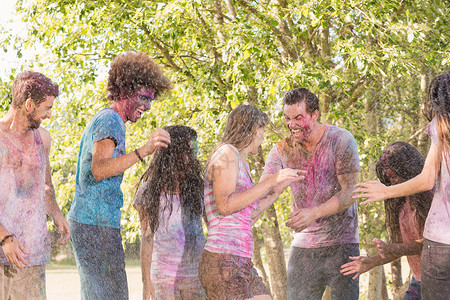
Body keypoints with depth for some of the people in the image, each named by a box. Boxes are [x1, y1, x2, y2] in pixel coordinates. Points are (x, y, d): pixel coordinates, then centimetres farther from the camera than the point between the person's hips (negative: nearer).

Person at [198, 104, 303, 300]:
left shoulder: (242, 164, 21)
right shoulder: (226, 153, -5)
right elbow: (225, 206, -17)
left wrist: (281, 186, 29)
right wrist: (271, 181, -13)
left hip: (242, 264, 10)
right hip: (222, 261, -10)